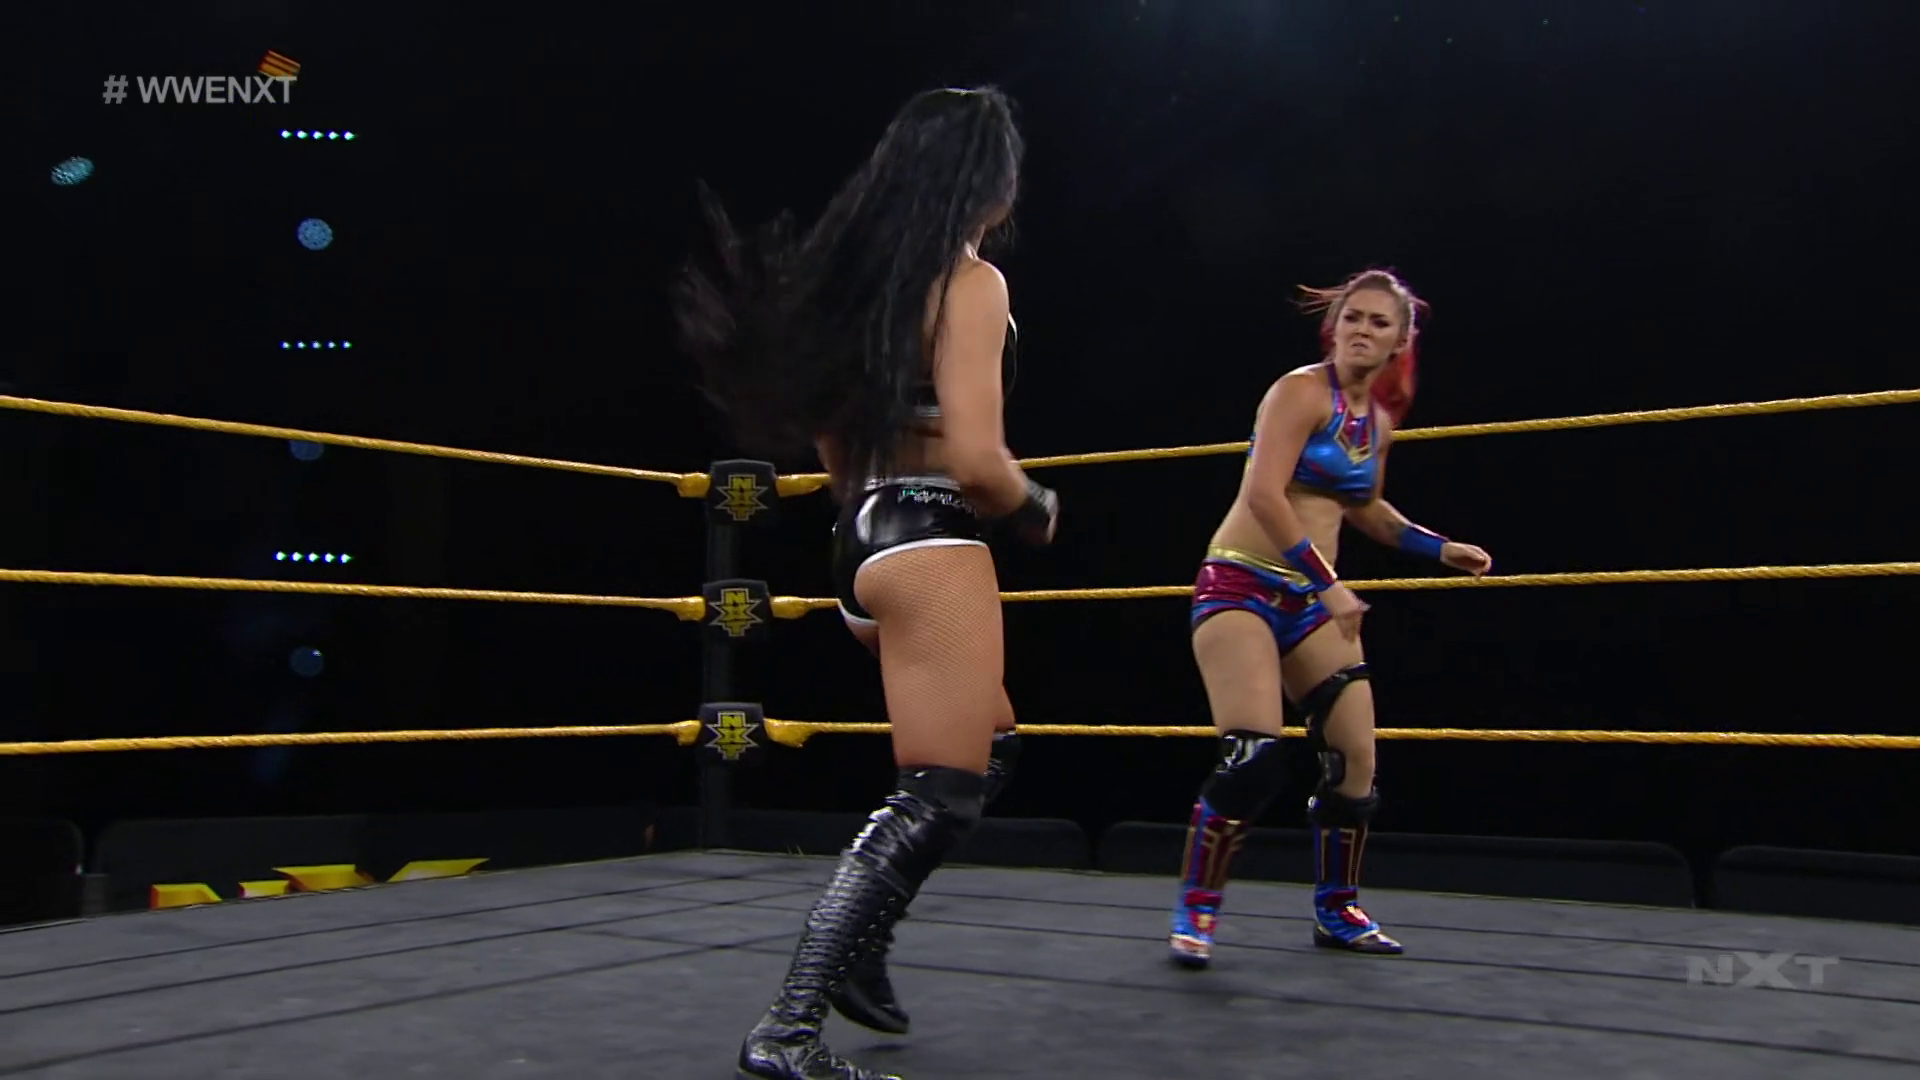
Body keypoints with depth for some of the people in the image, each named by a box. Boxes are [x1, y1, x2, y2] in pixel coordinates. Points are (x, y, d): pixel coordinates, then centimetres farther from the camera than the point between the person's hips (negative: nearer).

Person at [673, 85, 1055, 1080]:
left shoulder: (862, 272, 14)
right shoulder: (971, 280, -10)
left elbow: (829, 431, 20)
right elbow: (974, 457, -19)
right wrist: (1037, 509, -1)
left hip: (865, 537, 9)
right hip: (929, 544, -9)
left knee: (987, 744, 23)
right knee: (938, 790, -4)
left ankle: (859, 949, 23)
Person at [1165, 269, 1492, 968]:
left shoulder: (1381, 419, 13)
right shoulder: (1302, 390, -10)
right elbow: (1263, 495, -21)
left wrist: (1441, 549, 23)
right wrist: (1331, 583, -23)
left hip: (1308, 601, 8)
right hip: (1241, 583, -8)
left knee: (1356, 759, 6)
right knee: (1252, 755, -21)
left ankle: (1337, 911, 25)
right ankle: (1195, 911, -4)